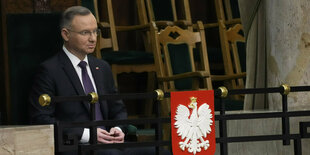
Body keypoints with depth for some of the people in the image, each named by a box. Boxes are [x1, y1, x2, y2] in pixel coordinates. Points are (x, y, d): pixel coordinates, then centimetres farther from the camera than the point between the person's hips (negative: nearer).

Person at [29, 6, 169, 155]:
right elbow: (41, 119, -9)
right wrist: (85, 134, -16)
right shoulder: (49, 70, -2)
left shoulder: (102, 67, 20)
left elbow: (117, 109, 26)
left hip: (107, 143, 7)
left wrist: (118, 129, 1)